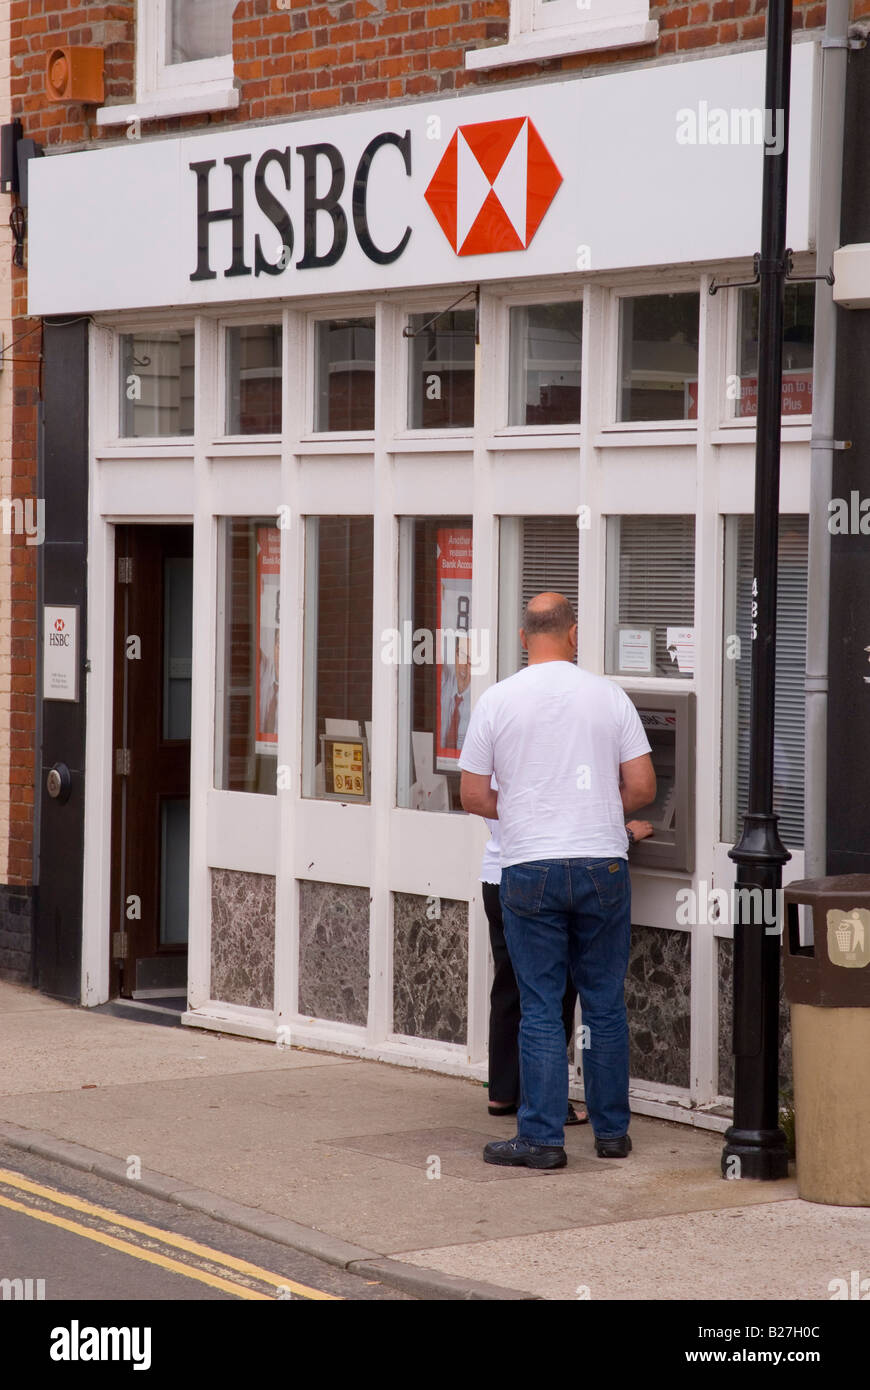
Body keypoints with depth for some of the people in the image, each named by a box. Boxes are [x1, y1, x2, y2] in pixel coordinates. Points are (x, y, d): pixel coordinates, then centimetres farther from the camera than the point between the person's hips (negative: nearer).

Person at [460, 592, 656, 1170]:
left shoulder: (497, 700, -1)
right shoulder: (609, 695, 1)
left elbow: (474, 796, 2)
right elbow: (642, 787, 1)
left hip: (529, 870, -1)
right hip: (603, 866, 1)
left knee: (540, 1008, 3)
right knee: (605, 1003, 11)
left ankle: (542, 1138, 2)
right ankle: (612, 1131, 18)